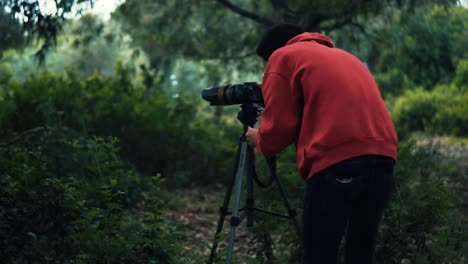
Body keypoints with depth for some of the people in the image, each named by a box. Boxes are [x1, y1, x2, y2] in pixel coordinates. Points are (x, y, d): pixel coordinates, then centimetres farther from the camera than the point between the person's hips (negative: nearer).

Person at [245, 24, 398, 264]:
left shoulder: (282, 57, 11)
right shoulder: (346, 57, 32)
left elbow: (279, 124, 4)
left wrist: (259, 140, 23)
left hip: (336, 161, -7)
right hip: (383, 155, 7)